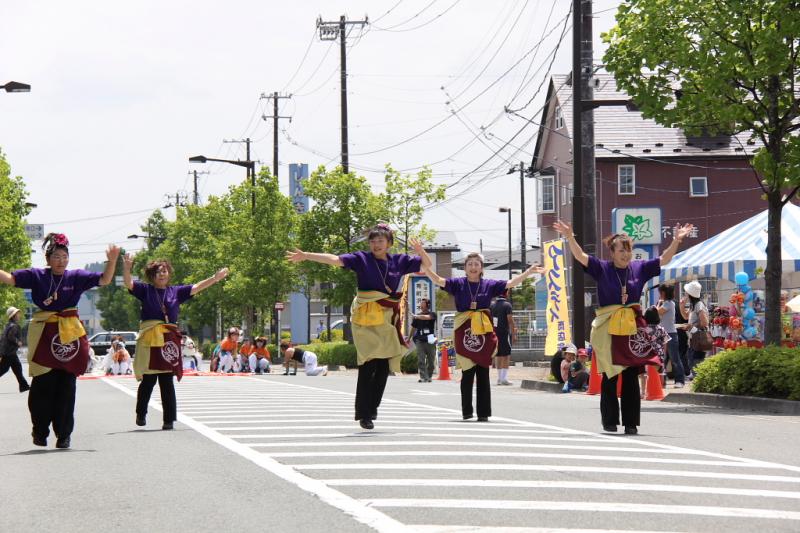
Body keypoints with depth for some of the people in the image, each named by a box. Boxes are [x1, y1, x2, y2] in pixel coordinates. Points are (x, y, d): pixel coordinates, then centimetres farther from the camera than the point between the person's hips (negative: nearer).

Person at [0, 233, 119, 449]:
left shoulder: (76, 277, 5)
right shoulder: (36, 276, 2)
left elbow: (104, 280, 0)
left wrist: (112, 261, -16)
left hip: (70, 336, 1)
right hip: (44, 335, -1)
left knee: (67, 386, 2)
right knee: (42, 385, -1)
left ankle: (64, 434, 9)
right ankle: (40, 431, 15)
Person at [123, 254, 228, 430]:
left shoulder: (176, 291, 13)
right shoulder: (145, 290, 6)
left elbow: (196, 288, 12)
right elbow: (129, 283, -6)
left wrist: (215, 278, 3)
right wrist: (126, 268, -25)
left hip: (169, 339, 2)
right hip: (149, 339, -2)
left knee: (167, 381, 2)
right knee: (148, 380, -1)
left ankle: (169, 419, 3)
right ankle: (141, 414, 16)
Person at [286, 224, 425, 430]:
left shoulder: (399, 261, 9)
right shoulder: (362, 259, -1)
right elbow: (335, 259, -9)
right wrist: (306, 256, -20)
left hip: (389, 319, 4)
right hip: (366, 319, -4)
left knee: (384, 366, 4)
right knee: (369, 365, -10)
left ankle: (371, 409, 18)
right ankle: (364, 414, -6)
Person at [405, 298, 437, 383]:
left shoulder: (432, 314, 2)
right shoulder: (418, 316, 13)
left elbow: (426, 317, -22)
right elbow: (413, 327, 22)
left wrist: (416, 316, -16)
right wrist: (409, 338, 25)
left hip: (430, 341, -2)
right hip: (420, 340, 2)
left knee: (431, 361, 3)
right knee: (421, 360, -10)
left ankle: (429, 376, 18)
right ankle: (423, 377, -14)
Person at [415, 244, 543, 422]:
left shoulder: (489, 285, 7)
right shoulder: (458, 284, 2)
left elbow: (511, 283, 8)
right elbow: (437, 280, -7)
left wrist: (529, 272, -1)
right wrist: (423, 260, -20)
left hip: (484, 332, 2)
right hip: (464, 332, -1)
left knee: (483, 374, 3)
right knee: (468, 373, -2)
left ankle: (483, 412, 7)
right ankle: (466, 411, 9)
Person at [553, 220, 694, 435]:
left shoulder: (639, 268, 7)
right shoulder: (602, 268, -1)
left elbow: (663, 259, 10)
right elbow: (580, 256, -11)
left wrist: (676, 240, -1)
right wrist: (570, 237, -25)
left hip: (632, 329, 2)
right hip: (608, 330, -2)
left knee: (631, 377, 3)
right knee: (610, 377, 3)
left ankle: (631, 422, 8)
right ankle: (610, 421, 11)